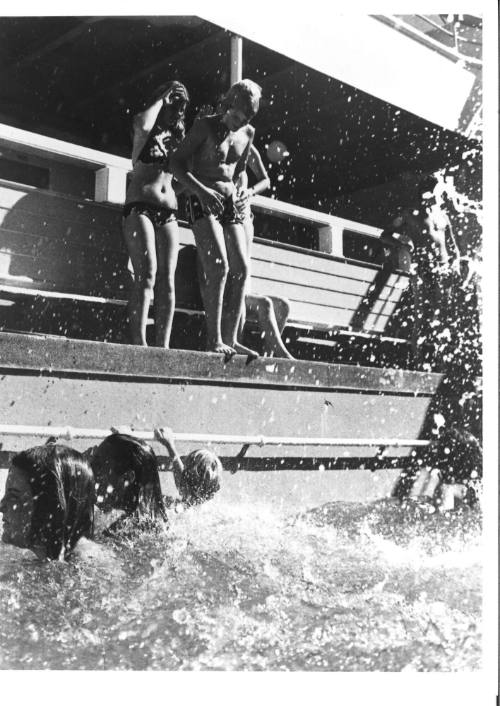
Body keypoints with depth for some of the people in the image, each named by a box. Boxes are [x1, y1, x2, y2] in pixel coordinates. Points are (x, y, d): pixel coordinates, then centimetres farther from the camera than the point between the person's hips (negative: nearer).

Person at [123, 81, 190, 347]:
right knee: (147, 274, -18)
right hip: (139, 207, -5)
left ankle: (163, 346, -8)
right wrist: (161, 99, -2)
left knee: (167, 279, -6)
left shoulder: (178, 136, 21)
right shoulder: (144, 126, 8)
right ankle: (139, 343, -22)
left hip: (168, 212, 5)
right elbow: (144, 125, -17)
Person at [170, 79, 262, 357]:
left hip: (229, 202, 6)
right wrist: (201, 189, -24)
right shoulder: (205, 126, -5)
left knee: (241, 268, -4)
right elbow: (177, 163, -11)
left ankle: (230, 338, -2)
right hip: (202, 202, -6)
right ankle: (214, 338, -20)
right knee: (218, 266, -20)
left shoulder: (248, 133, 12)